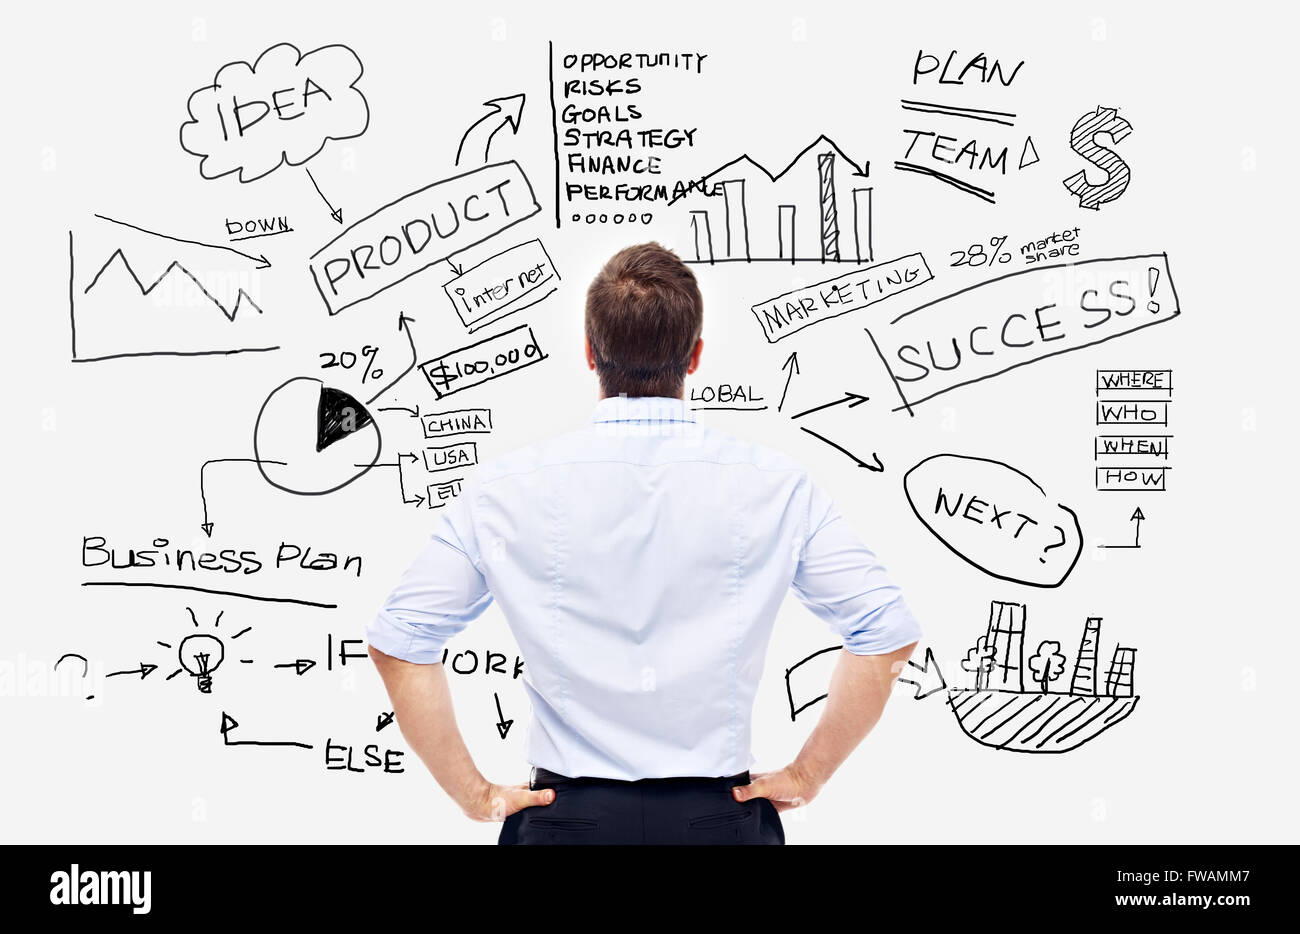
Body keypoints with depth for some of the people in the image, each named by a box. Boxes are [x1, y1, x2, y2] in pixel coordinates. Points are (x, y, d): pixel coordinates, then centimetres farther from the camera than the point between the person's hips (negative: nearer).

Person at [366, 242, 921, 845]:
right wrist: (805, 777, 2)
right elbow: (887, 634, -7)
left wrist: (475, 795, 1)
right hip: (717, 816, 0)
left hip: (567, 818, 0)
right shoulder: (774, 486, -5)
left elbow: (396, 642, -5)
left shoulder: (506, 490, -5)